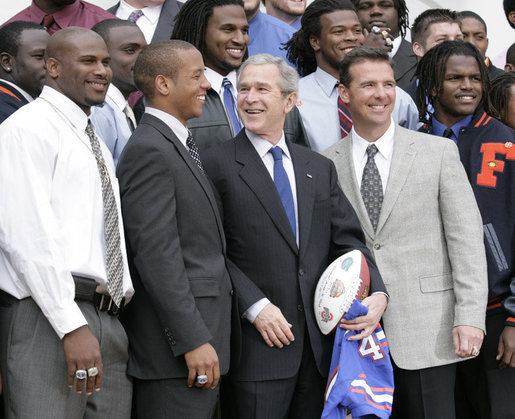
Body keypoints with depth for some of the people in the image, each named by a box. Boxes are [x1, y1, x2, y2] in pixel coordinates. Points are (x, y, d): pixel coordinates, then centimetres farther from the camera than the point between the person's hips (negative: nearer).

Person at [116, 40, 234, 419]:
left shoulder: (179, 146, 18)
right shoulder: (150, 150, -14)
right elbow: (156, 255, -20)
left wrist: (206, 335, 15)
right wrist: (193, 341, -21)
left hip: (202, 336, 10)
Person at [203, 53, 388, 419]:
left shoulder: (320, 168, 14)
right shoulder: (218, 164, -2)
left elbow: (347, 241, 10)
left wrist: (377, 294, -6)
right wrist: (255, 306, -16)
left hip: (320, 344, 5)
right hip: (257, 347, -5)